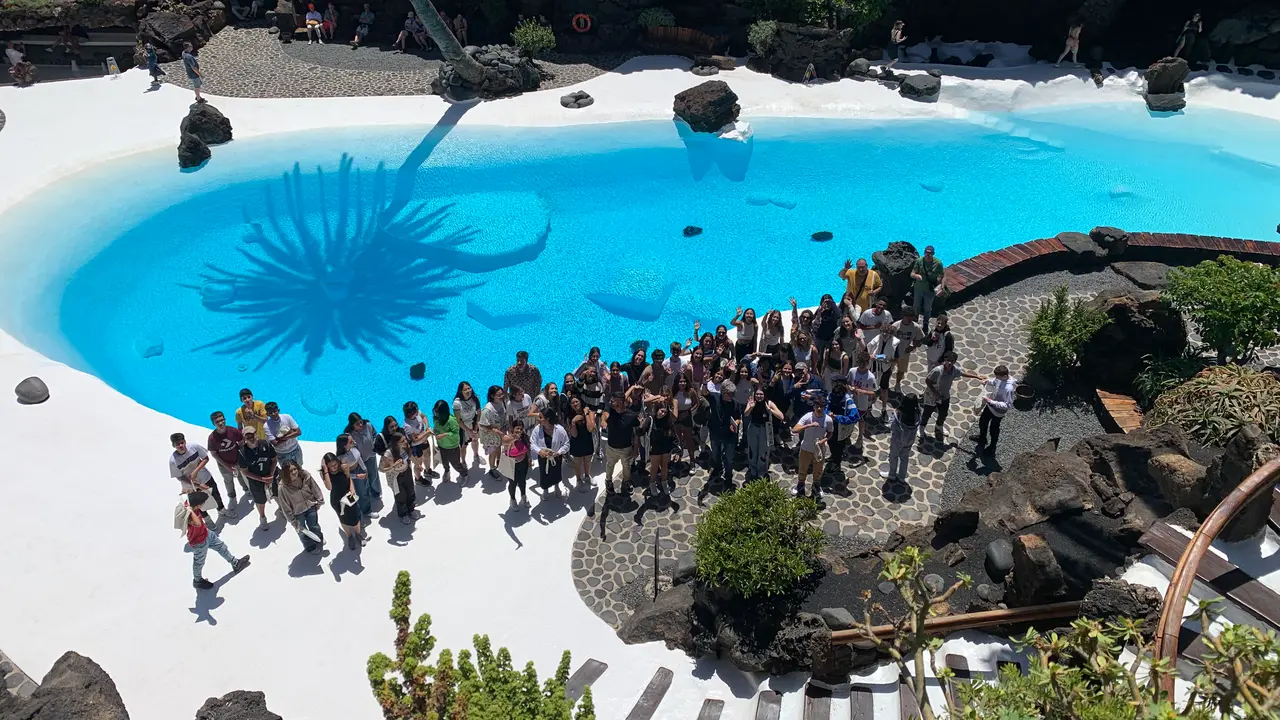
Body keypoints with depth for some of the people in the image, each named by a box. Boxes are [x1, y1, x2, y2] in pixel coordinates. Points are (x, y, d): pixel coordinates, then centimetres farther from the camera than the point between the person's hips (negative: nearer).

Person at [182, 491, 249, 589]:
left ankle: (235, 563, 50)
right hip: (199, 542, -8)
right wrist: (190, 511, -57)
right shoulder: (189, 516, -45)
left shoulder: (188, 503, -22)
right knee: (199, 562, 21)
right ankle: (197, 581, 50)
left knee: (221, 546, 27)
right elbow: (198, 524, -67)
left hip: (206, 533, 8)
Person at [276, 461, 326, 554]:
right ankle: (310, 547, 50)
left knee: (314, 526, 25)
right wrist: (292, 521, -14)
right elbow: (285, 507, -21)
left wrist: (319, 502, 4)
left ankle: (319, 540, 57)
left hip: (311, 507, 2)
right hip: (297, 513, -2)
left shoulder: (306, 476, -24)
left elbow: (315, 489, -6)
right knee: (302, 531, 21)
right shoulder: (283, 488, -32)